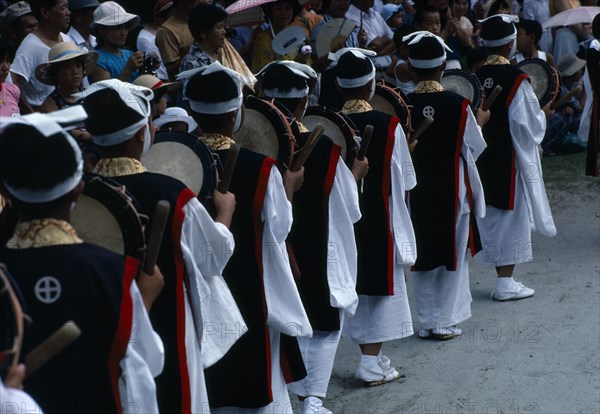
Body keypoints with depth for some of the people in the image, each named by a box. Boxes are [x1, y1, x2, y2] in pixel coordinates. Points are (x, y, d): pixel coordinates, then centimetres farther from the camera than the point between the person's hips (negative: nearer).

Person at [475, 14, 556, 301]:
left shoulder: (477, 77, 1)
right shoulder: (516, 79, -17)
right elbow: (529, 124, -15)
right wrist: (543, 114, 4)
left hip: (484, 157, 6)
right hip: (511, 158, -6)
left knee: (493, 215, 13)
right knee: (512, 214, 3)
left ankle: (503, 279, 20)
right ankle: (506, 284, 6)